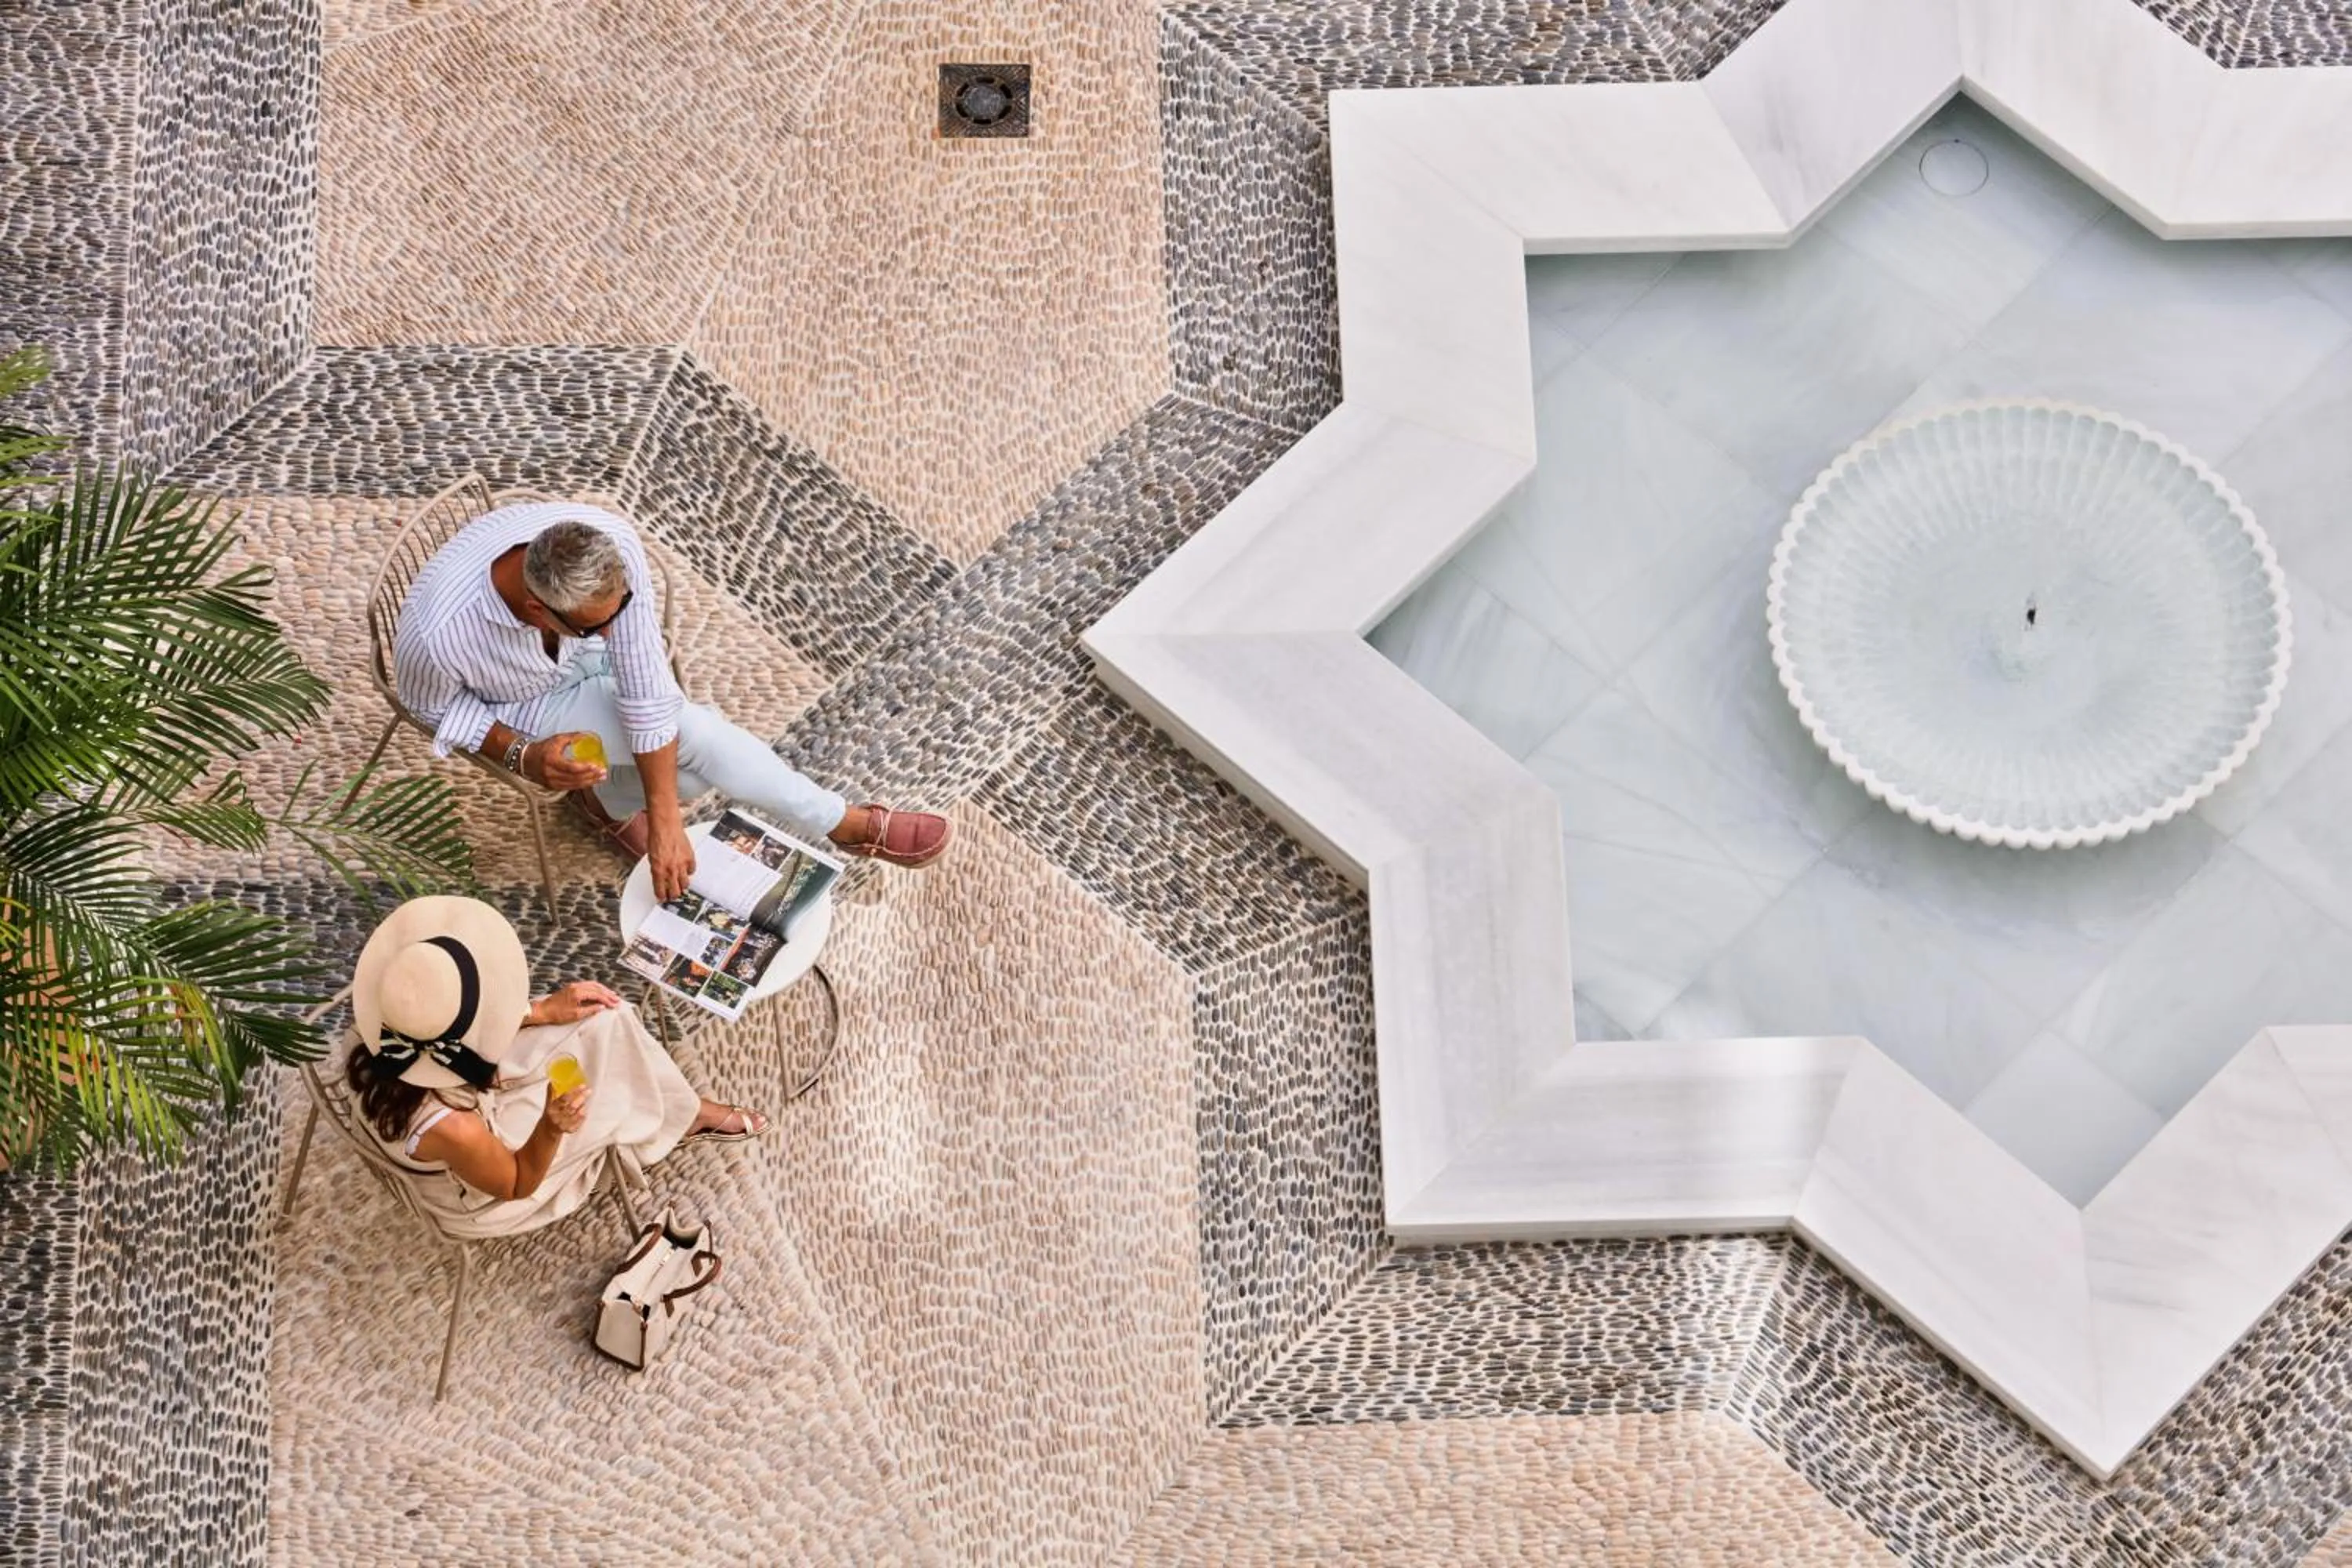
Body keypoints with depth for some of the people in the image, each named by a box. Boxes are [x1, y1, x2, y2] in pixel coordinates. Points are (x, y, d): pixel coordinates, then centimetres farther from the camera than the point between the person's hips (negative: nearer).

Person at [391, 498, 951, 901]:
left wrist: (665, 821, -26)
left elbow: (646, 692, -29)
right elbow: (431, 704, -16)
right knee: (697, 735, -18)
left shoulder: (611, 548, -37)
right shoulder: (436, 634, -43)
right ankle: (845, 824, 1)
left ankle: (612, 796, 17)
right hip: (521, 703, -4)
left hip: (585, 659, 4)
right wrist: (522, 756, -28)